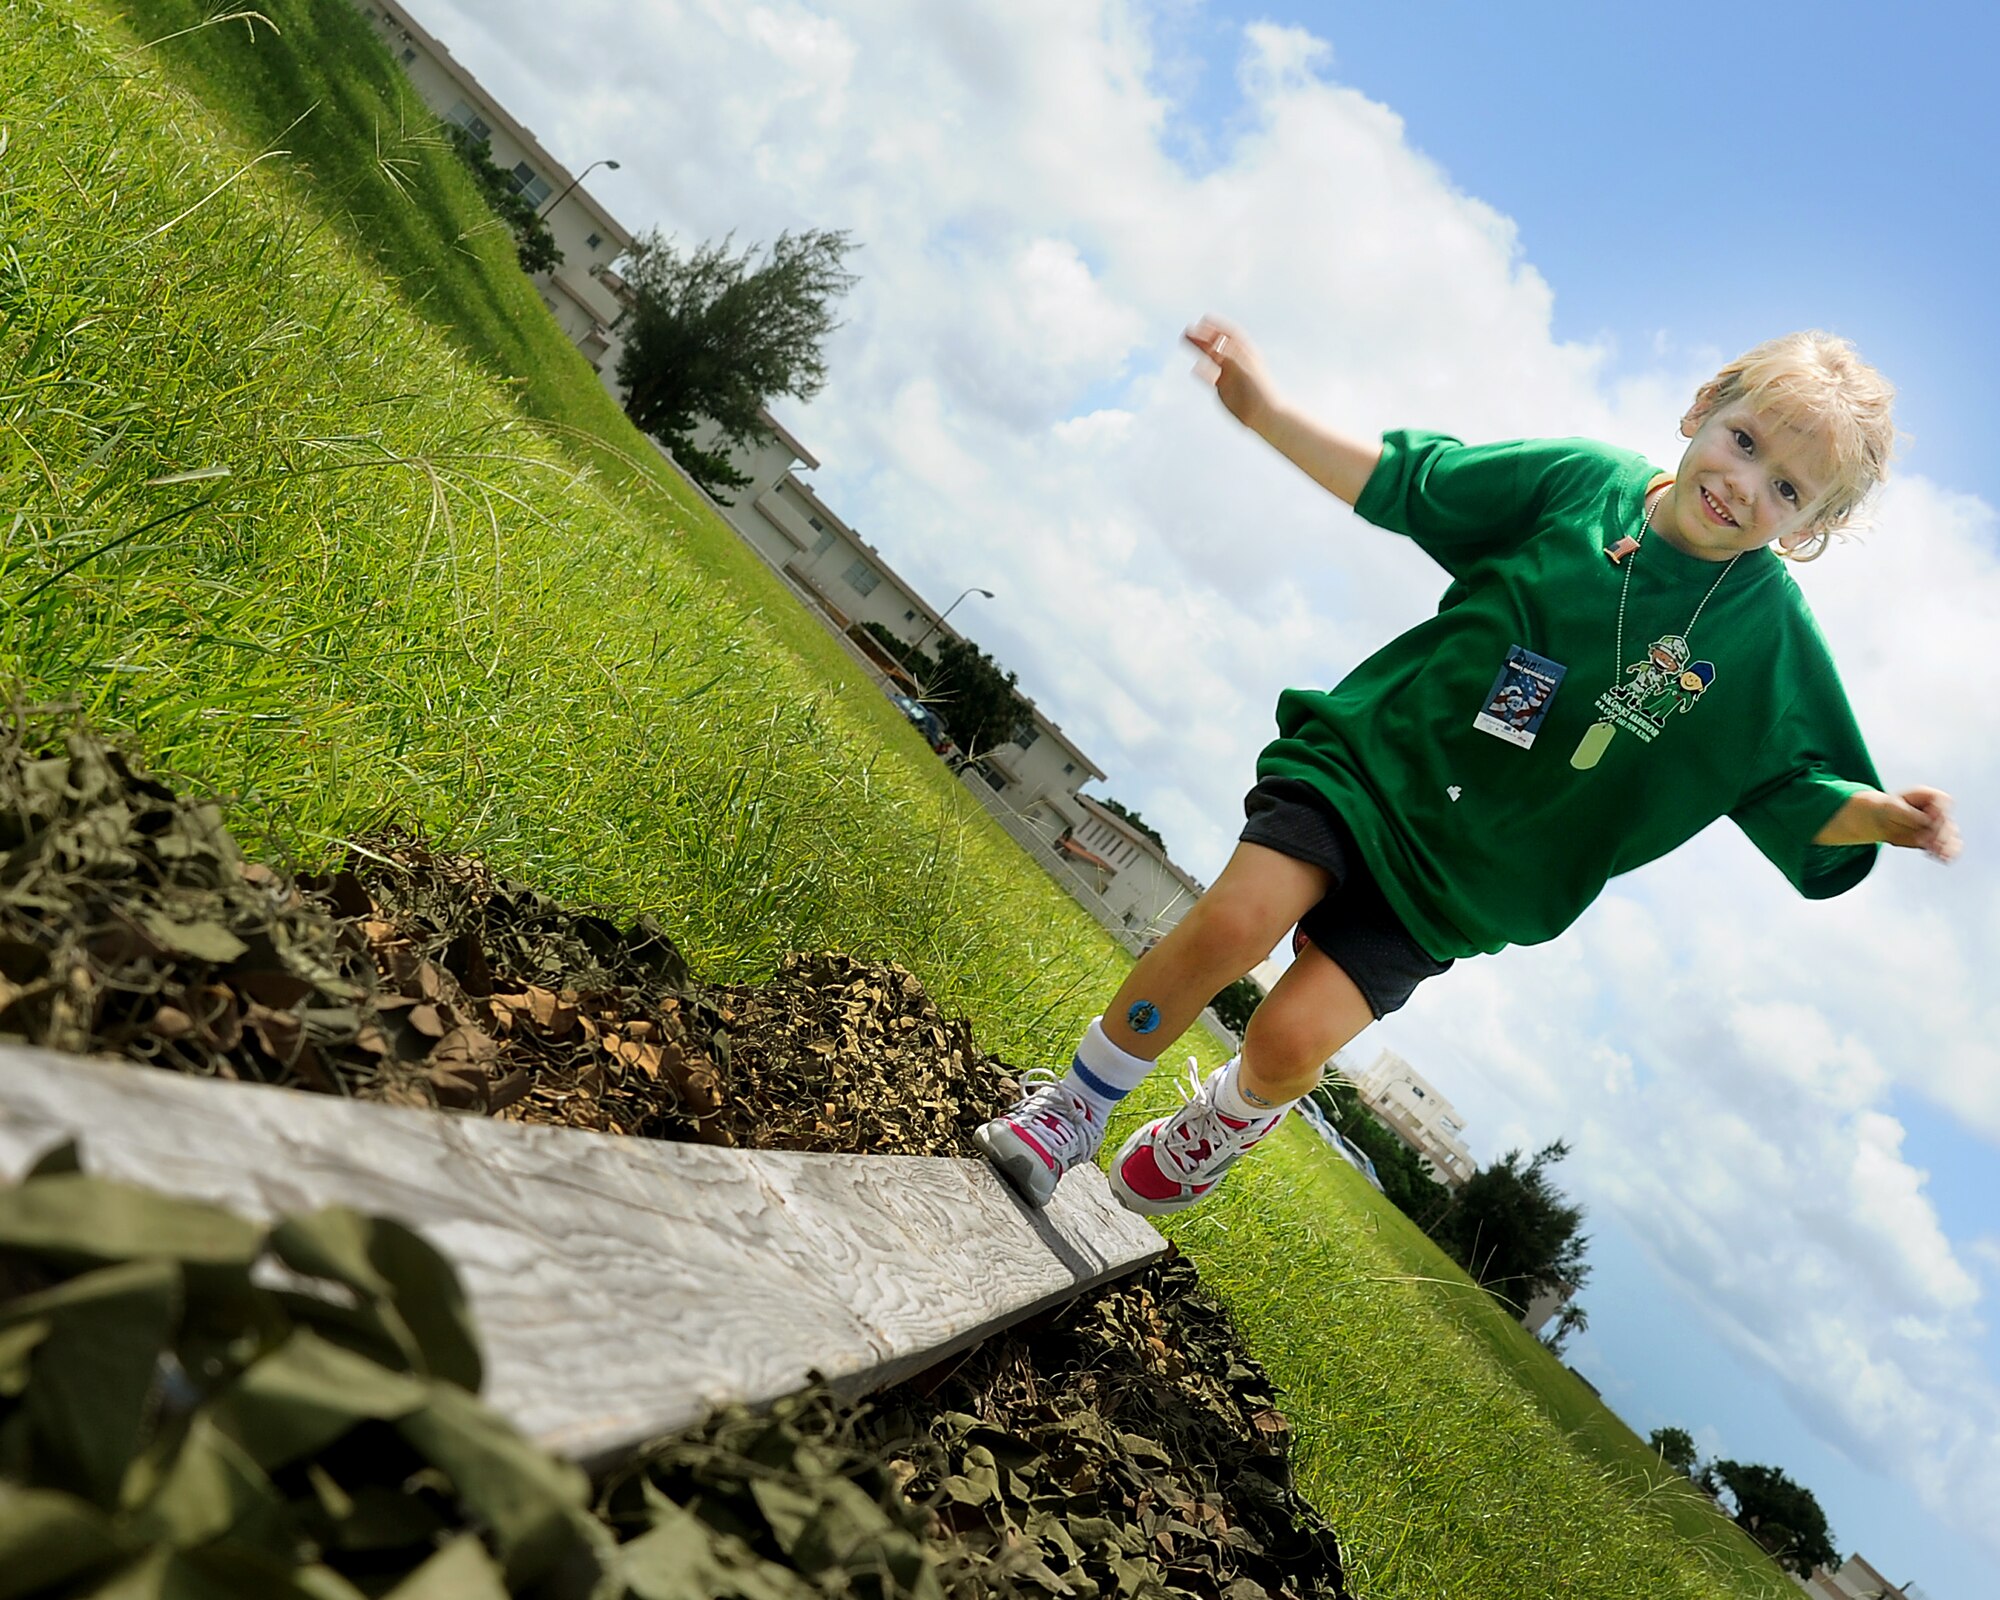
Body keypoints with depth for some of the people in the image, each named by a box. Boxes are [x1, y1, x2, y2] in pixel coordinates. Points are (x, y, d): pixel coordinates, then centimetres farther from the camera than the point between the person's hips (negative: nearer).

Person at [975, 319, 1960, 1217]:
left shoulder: (1772, 637, -5)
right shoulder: (1584, 481, -3)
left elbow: (1803, 795, -1)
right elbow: (1401, 482, 4)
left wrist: (1883, 815, -23)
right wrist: (1266, 413, -4)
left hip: (1462, 876, 0)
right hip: (1371, 759, 1)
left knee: (1292, 1040, -11)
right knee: (1233, 924, -20)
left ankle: (1218, 1125, 27)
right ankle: (1075, 1107, 6)